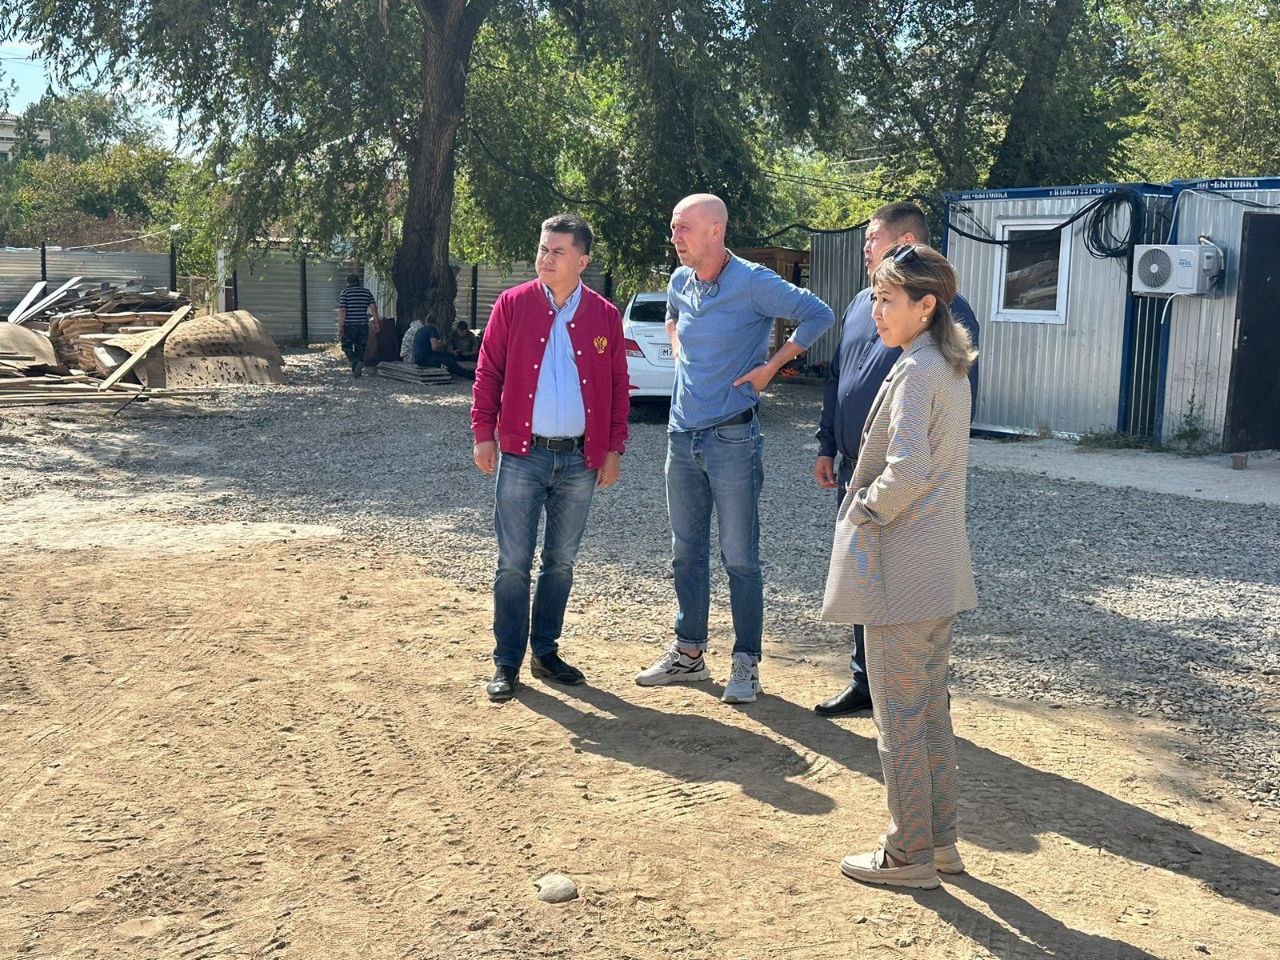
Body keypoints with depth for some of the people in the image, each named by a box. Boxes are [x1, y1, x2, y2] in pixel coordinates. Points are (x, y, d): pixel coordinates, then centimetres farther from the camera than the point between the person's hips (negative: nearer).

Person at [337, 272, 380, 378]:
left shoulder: (345, 292, -3)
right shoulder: (366, 292, 7)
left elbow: (342, 311, -10)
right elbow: (373, 308, -2)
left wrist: (340, 327, -9)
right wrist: (376, 323, 2)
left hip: (349, 325, -3)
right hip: (363, 325, 3)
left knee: (347, 347, 9)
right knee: (360, 348, 10)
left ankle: (356, 363, -16)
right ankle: (357, 373, 9)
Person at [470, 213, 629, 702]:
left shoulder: (604, 315, 3)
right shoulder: (512, 305, -1)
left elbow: (619, 386, 7)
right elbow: (488, 373, 1)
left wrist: (614, 448, 3)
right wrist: (483, 433, -4)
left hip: (579, 459, 2)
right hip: (522, 455, -2)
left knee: (561, 562, 11)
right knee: (513, 563, 0)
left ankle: (546, 652, 25)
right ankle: (507, 663, 9)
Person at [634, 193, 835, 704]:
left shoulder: (753, 283, -14)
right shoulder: (680, 283, 7)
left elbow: (818, 315, -13)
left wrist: (771, 366, -12)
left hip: (732, 437, -7)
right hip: (682, 435, 7)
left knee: (739, 557, 0)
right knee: (686, 552, 14)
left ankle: (746, 663, 11)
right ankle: (688, 652, 26)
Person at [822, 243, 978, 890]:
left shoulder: (914, 372, -18)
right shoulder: (951, 368, 12)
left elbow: (906, 472, -28)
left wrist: (865, 510, -12)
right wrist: (870, 499, 13)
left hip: (901, 568, -10)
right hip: (942, 566, 10)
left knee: (900, 716, 2)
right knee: (931, 708, 18)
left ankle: (908, 855, 13)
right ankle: (940, 841, 28)